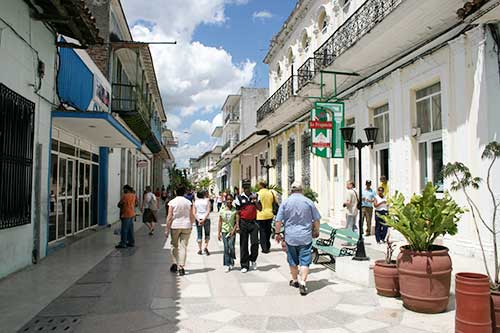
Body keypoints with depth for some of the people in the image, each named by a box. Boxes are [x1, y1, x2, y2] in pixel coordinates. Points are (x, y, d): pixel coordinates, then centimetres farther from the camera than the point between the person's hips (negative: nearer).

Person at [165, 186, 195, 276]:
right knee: (183, 246, 3)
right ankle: (181, 267, 1)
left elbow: (169, 217, -8)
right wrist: (191, 225, 20)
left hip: (175, 226, -1)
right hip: (186, 226, 1)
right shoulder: (188, 202, 1)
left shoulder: (172, 202, -6)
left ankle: (175, 263, 13)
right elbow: (192, 217, 3)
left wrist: (167, 229, -3)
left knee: (175, 245, 16)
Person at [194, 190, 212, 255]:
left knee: (199, 234, 10)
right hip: (206, 219, -2)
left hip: (198, 219, 2)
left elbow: (194, 213, -4)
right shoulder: (207, 201, -4)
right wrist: (203, 220, -15)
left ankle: (200, 250, 11)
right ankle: (206, 247, -2)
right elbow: (208, 212, -13)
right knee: (207, 233, 13)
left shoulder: (195, 202, 3)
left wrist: (198, 220, -10)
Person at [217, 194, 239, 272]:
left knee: (231, 247, -7)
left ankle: (232, 261, 16)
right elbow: (220, 222, 8)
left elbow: (237, 221, -4)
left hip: (232, 231, -1)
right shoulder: (222, 211, 4)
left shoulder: (235, 210, -1)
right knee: (226, 248, 0)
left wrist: (234, 230, -13)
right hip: (224, 231, 1)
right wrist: (218, 233, 5)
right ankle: (227, 265, 6)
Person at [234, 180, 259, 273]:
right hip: (243, 223, -1)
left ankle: (253, 260, 24)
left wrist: (255, 200, -12)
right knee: (243, 244, 4)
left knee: (255, 243, -3)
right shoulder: (239, 198, 1)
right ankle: (244, 265, 14)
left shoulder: (254, 196, 7)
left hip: (253, 222, 1)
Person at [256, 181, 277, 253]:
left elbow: (259, 206, -16)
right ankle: (268, 247, 27)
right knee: (268, 231, 18)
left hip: (261, 215, -5)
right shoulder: (271, 193, 2)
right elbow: (275, 202, 5)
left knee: (262, 232, 5)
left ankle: (264, 248, 4)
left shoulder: (258, 194, -13)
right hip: (270, 215, 5)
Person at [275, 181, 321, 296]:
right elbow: (316, 220, 4)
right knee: (305, 261, 1)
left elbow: (278, 220, -2)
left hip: (290, 236, 2)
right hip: (306, 237, -1)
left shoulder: (285, 202, -2)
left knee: (293, 260, 16)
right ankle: (303, 282, -10)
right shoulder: (308, 202, -2)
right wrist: (316, 231, 19)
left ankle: (295, 280, 31)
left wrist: (278, 233, 10)